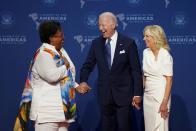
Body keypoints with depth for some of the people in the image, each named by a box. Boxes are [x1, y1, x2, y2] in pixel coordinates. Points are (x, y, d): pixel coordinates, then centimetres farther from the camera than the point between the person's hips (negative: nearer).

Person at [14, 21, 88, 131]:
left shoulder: (61, 51, 14)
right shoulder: (43, 54, -15)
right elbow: (52, 76, -28)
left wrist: (77, 86, 10)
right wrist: (66, 66, -11)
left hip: (62, 106, 9)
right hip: (47, 108, -9)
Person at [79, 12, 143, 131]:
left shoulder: (128, 43, -6)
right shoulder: (96, 43, 4)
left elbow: (136, 70, -5)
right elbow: (88, 66, 7)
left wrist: (137, 94, -8)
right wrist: (83, 81, -13)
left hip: (123, 94, -3)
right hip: (104, 94, 3)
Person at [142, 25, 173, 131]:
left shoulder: (165, 55, -12)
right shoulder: (146, 52, 6)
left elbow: (169, 80, -13)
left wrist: (165, 102, -18)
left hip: (160, 95, -6)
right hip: (147, 95, 6)